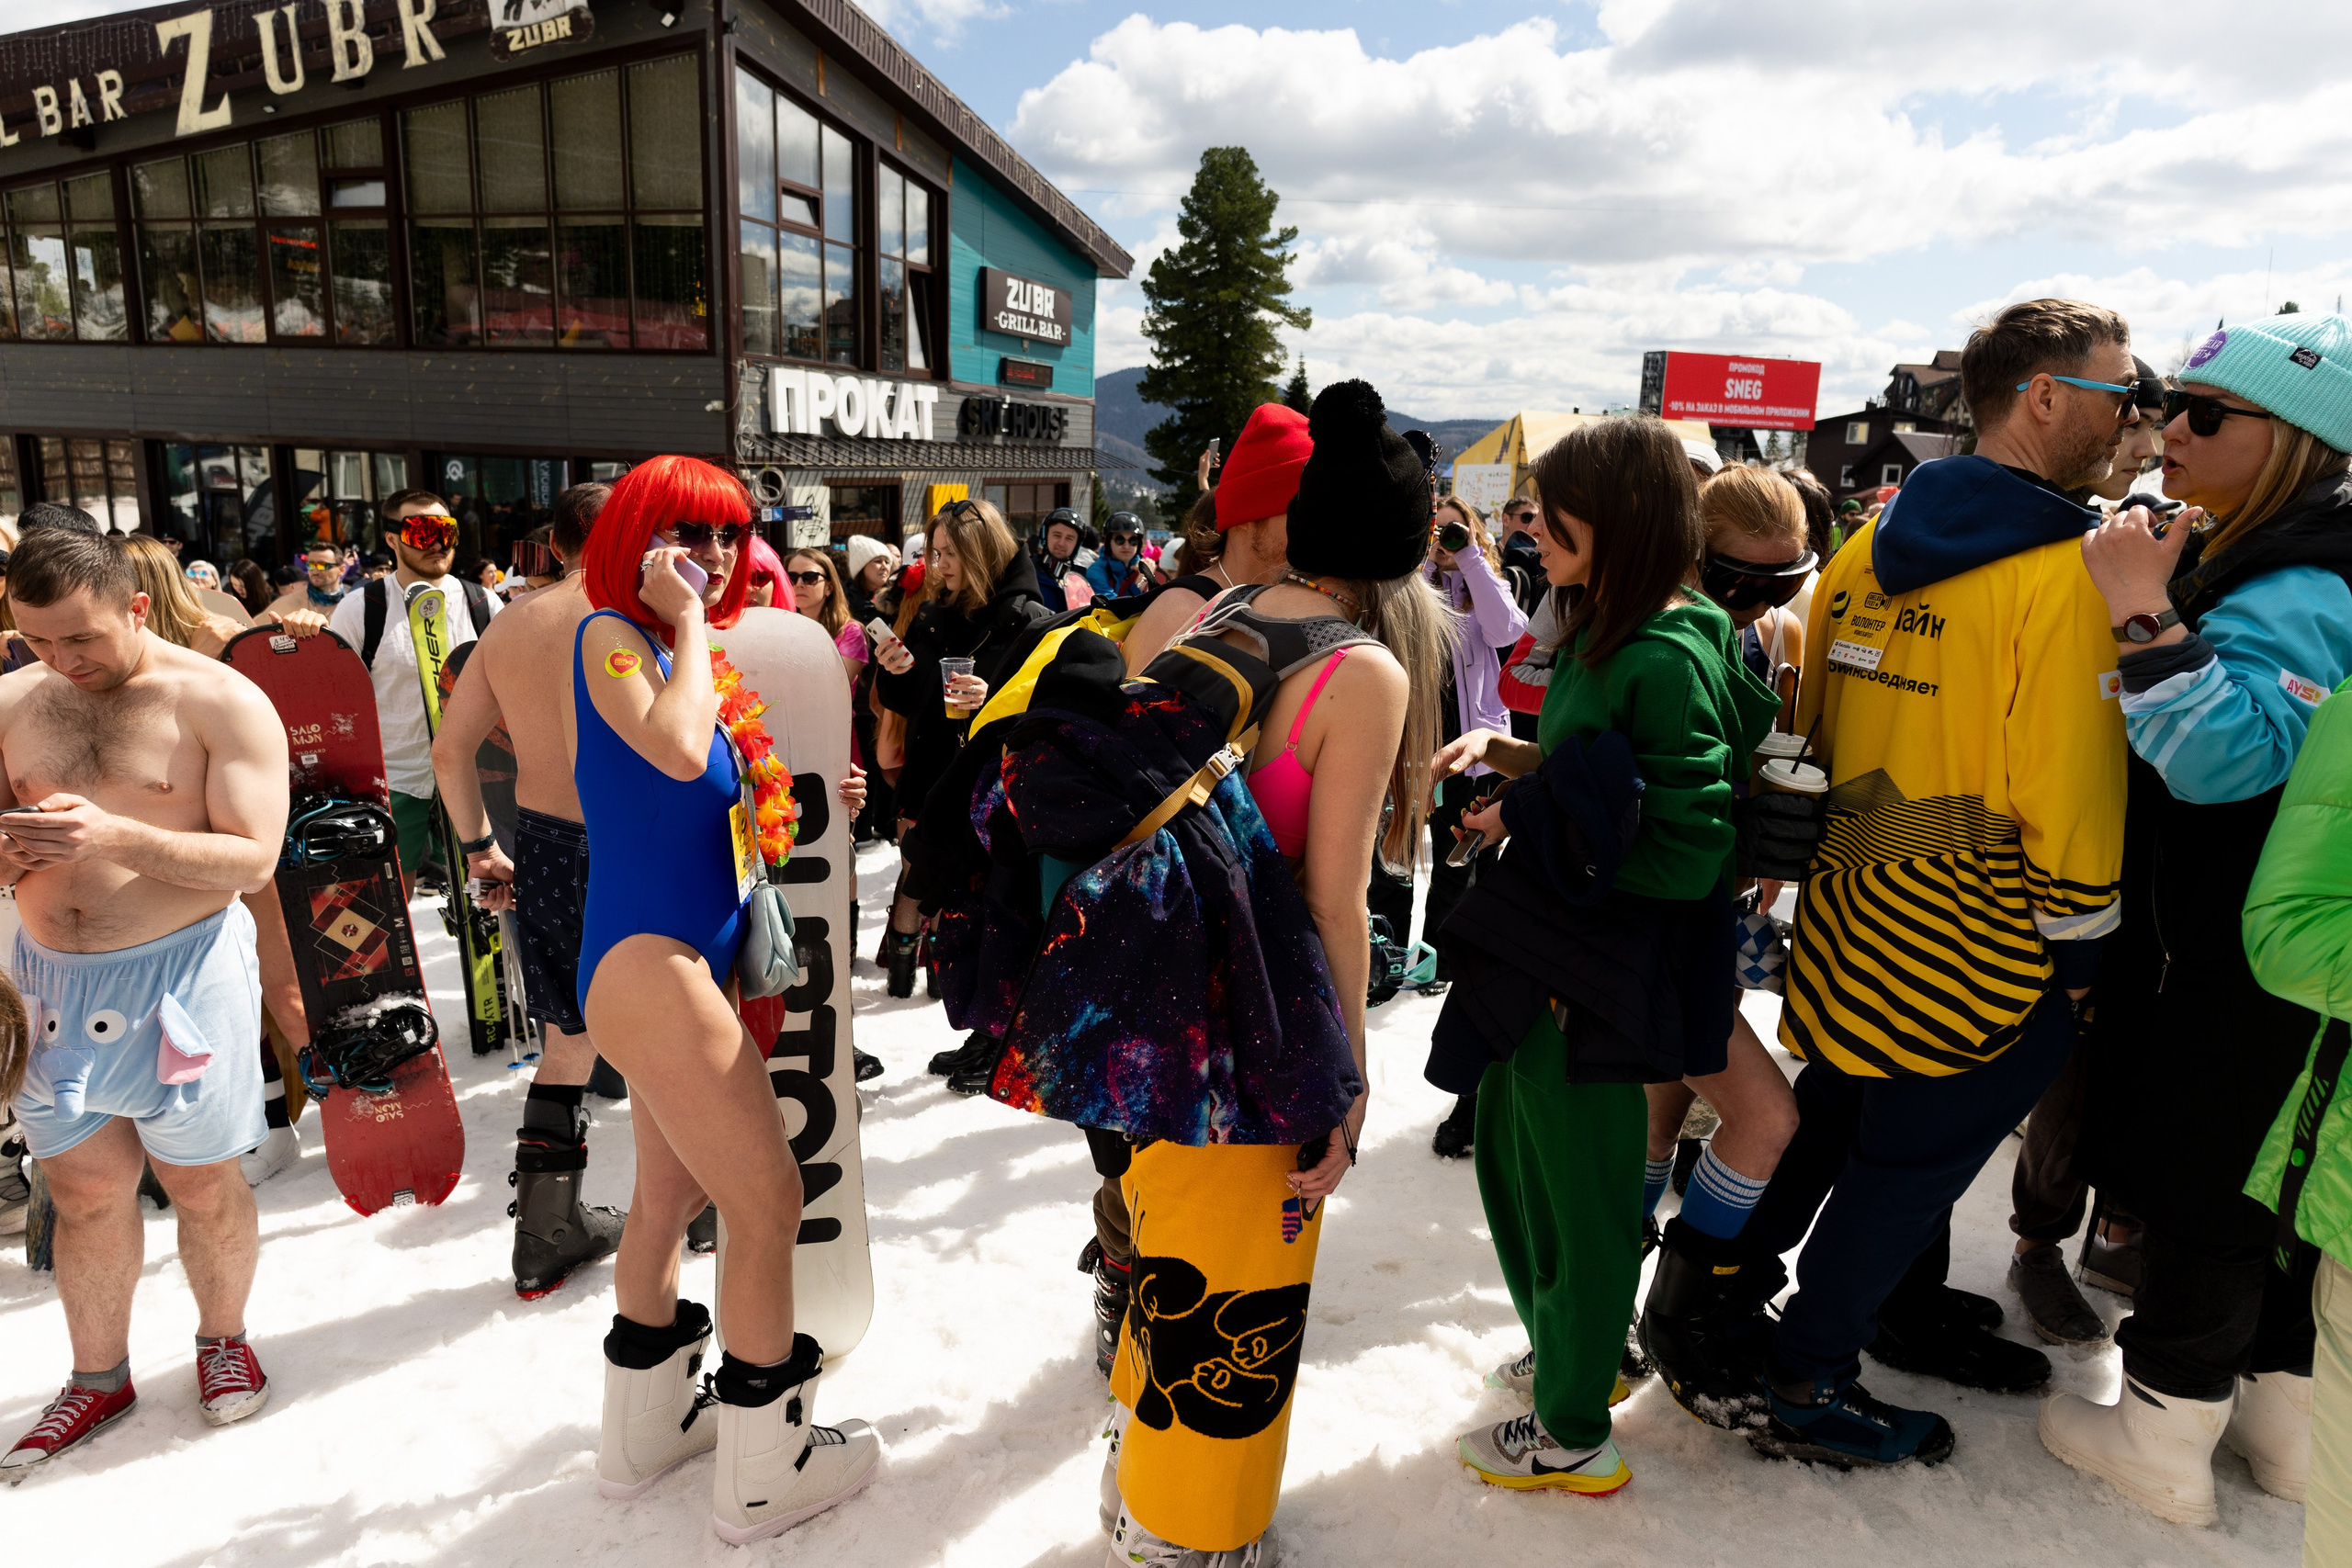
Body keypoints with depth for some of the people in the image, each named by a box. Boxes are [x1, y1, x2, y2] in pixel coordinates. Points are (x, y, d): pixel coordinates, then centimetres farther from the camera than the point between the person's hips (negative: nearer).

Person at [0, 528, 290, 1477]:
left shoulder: (222, 703, -9)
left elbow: (253, 859, -14)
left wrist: (115, 836, -27)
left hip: (180, 975, -4)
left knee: (201, 1185, 9)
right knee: (84, 1190, 14)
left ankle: (222, 1339, 33)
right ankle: (98, 1376, 33)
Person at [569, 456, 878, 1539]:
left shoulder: (669, 647, 16)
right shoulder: (611, 636, -9)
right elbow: (679, 752, -29)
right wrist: (685, 620, -17)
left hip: (684, 959, 10)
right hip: (649, 962, -10)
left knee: (671, 1196, 20)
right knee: (770, 1201, -4)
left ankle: (645, 1429, 37)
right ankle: (765, 1472, 12)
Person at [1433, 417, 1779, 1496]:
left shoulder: (1667, 659, -22)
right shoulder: (1599, 631, 7)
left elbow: (1689, 846, -25)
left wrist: (1531, 819, -20)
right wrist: (1503, 752, 1)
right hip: (1546, 950, 9)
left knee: (1580, 1186, 7)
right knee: (1512, 1145, 22)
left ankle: (1573, 1438, 30)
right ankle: (1568, 1352, 47)